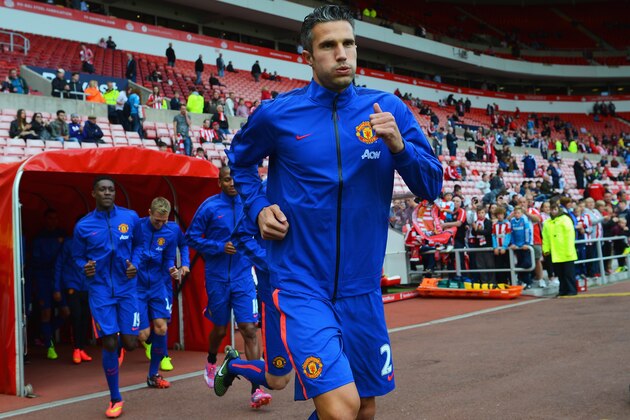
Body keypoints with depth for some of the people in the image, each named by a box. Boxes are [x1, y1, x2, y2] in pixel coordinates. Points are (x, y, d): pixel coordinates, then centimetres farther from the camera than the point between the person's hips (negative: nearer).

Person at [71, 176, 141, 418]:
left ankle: (119, 348, 40)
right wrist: (85, 268, -12)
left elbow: (139, 244, 13)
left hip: (126, 288, 1)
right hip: (100, 290, -1)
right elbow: (77, 256, 10)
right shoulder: (83, 226, -1)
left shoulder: (130, 217, 0)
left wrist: (134, 264, -5)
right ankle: (115, 399, 12)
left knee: (130, 343, -2)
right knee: (109, 343, -5)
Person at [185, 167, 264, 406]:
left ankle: (255, 389, -8)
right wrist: (220, 247, -15)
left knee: (249, 330, -9)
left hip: (243, 277, 1)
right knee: (220, 329, 15)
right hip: (217, 278, -1)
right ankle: (211, 363, 47)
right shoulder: (210, 207, -6)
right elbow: (191, 237, -4)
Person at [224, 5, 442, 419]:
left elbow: (431, 186, 0)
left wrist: (398, 144, -17)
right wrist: (258, 207, 0)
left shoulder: (388, 109, 0)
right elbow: (240, 160, 16)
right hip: (300, 285, -3)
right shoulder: (277, 114, -4)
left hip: (361, 288, 4)